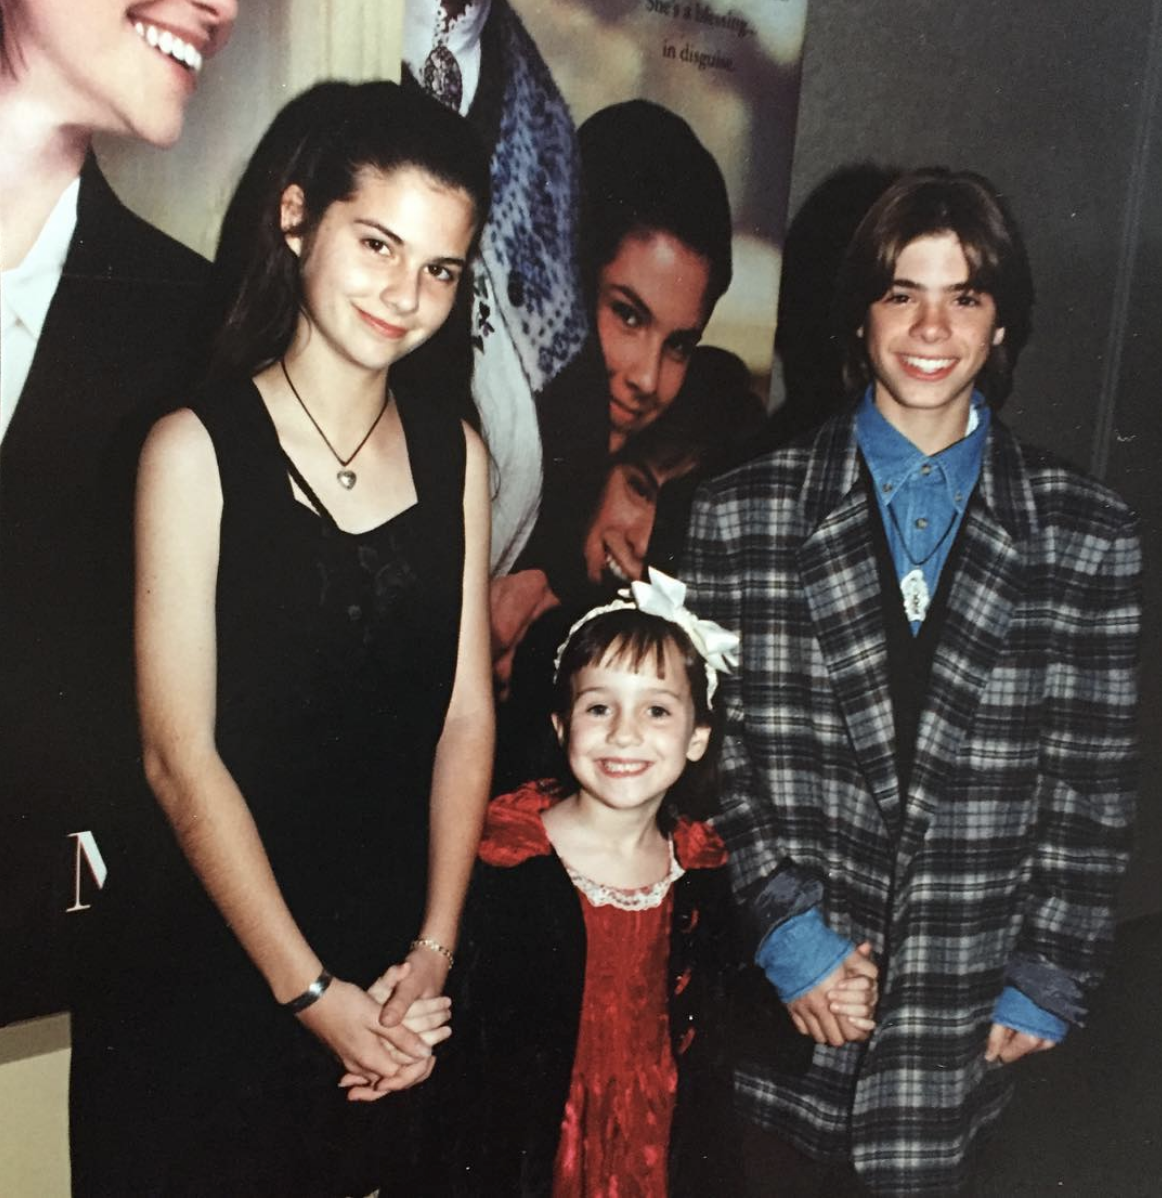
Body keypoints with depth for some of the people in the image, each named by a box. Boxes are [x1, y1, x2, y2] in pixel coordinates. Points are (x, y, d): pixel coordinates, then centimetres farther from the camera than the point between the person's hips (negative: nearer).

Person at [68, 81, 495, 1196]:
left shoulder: (456, 454, 2)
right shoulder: (197, 449, -12)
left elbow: (466, 715, 0)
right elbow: (180, 754, -14)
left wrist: (433, 954, -5)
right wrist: (310, 991, -13)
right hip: (210, 971, -4)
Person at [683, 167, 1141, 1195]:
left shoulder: (1089, 534, 0)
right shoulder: (745, 513, -3)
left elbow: (1092, 780, 2)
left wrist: (1052, 976, 1)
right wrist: (782, 927, -7)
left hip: (964, 1007, 1)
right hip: (780, 993, 0)